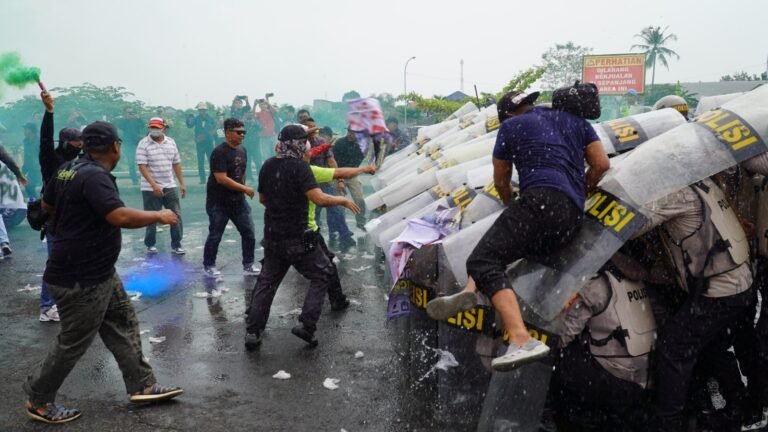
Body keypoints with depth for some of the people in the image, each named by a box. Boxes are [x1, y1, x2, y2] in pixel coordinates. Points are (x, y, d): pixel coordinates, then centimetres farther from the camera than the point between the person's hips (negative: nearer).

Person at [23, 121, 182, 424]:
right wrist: (158, 216, -22)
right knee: (74, 342, 6)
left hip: (98, 272, 10)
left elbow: (47, 204, 20)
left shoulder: (69, 169, 4)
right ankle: (38, 400, 25)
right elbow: (121, 217, -36)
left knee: (123, 325, 14)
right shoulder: (95, 177, -25)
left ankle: (142, 386, 23)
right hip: (80, 279, -10)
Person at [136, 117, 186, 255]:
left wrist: (182, 184, 8)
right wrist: (154, 185, -24)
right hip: (151, 189, -4)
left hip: (170, 187, 4)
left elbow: (176, 164, 12)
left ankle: (176, 245, 10)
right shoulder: (143, 144, -9)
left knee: (176, 216, 2)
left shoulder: (171, 142, 6)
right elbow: (142, 167, -15)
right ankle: (150, 244, 23)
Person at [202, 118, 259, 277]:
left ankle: (248, 265, 13)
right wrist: (244, 188, -21)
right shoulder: (219, 152, -17)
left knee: (249, 233, 3)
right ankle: (208, 266, 20)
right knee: (215, 235, 4)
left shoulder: (242, 151, 7)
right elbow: (221, 178, -24)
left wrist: (242, 191, 16)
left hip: (238, 200, 7)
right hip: (218, 202, -7)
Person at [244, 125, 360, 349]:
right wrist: (344, 201, -11)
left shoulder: (268, 165, 6)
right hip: (296, 238, -7)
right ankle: (306, 325, 1)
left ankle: (252, 332, 16)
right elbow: (319, 198, -25)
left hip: (272, 235, 7)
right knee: (322, 274, 8)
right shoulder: (299, 167, -16)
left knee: (266, 281, 16)